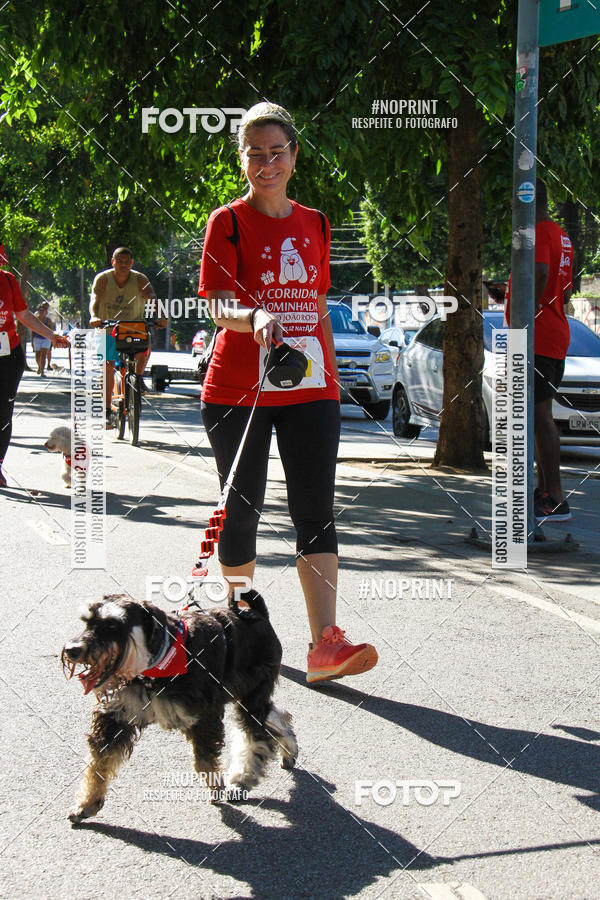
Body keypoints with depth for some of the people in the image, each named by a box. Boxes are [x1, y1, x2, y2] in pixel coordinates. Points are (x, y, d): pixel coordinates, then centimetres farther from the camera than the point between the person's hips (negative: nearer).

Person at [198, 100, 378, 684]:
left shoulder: (314, 225, 13)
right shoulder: (228, 222, -1)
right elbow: (219, 306, -12)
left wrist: (332, 377, 17)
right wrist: (255, 318, -33)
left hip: (309, 388, 3)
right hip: (237, 389, -3)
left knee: (316, 509, -8)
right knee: (242, 507, 5)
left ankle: (324, 644, -13)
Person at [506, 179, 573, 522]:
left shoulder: (537, 233, -13)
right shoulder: (561, 236, 19)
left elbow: (540, 274, -31)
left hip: (536, 338, -11)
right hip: (556, 337, 11)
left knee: (540, 415, -11)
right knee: (540, 414, 17)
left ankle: (555, 500, -12)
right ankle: (545, 491, 24)